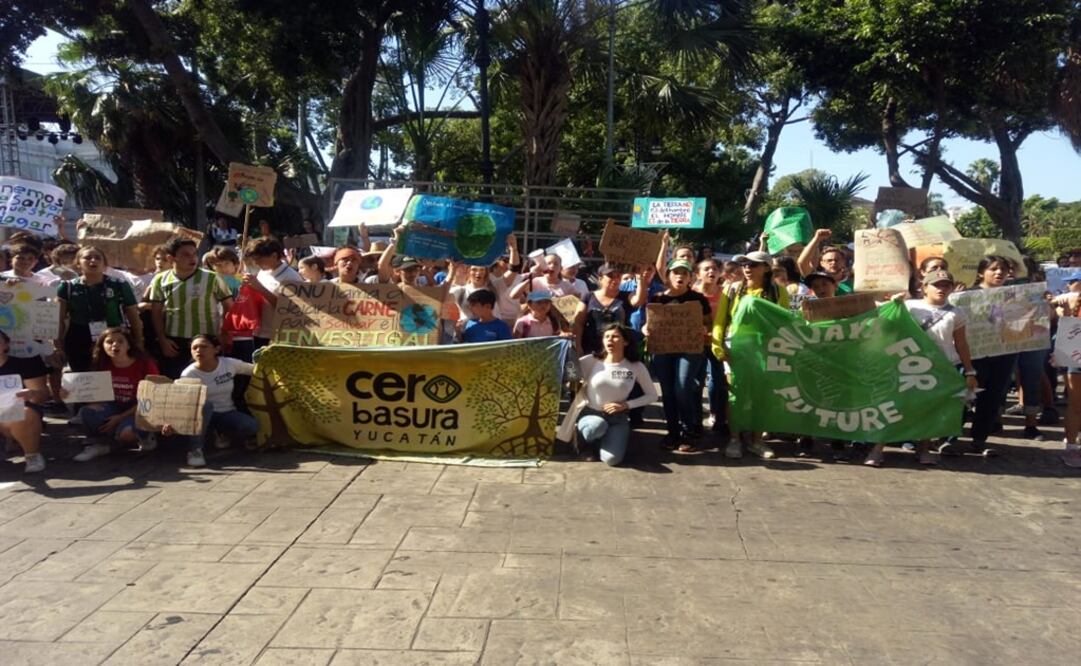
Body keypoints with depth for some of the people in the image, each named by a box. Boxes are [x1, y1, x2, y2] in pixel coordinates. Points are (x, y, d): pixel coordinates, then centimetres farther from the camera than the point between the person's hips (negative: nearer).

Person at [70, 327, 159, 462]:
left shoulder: (145, 364, -15)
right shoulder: (103, 365, -3)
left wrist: (121, 417, -18)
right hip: (114, 409, 4)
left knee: (125, 433, -35)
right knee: (87, 411, -25)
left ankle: (144, 436, 1)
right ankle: (99, 444, 0)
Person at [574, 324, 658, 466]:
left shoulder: (636, 367, -5)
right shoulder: (592, 361, -8)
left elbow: (652, 395, 2)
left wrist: (626, 405, -10)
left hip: (617, 418, 1)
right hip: (591, 414, -1)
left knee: (611, 459, -25)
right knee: (597, 426, -39)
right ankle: (581, 429, 0)